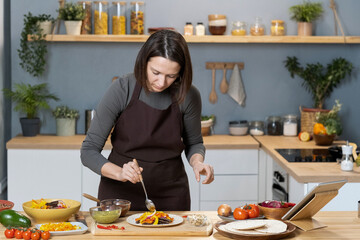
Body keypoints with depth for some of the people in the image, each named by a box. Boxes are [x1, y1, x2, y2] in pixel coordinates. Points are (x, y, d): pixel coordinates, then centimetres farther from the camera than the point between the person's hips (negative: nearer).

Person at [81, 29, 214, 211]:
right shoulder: (122, 89, -18)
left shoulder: (188, 96, -13)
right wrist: (120, 172, -32)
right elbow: (89, 152, -15)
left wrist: (197, 162, -15)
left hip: (171, 194, 2)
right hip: (120, 193, -1)